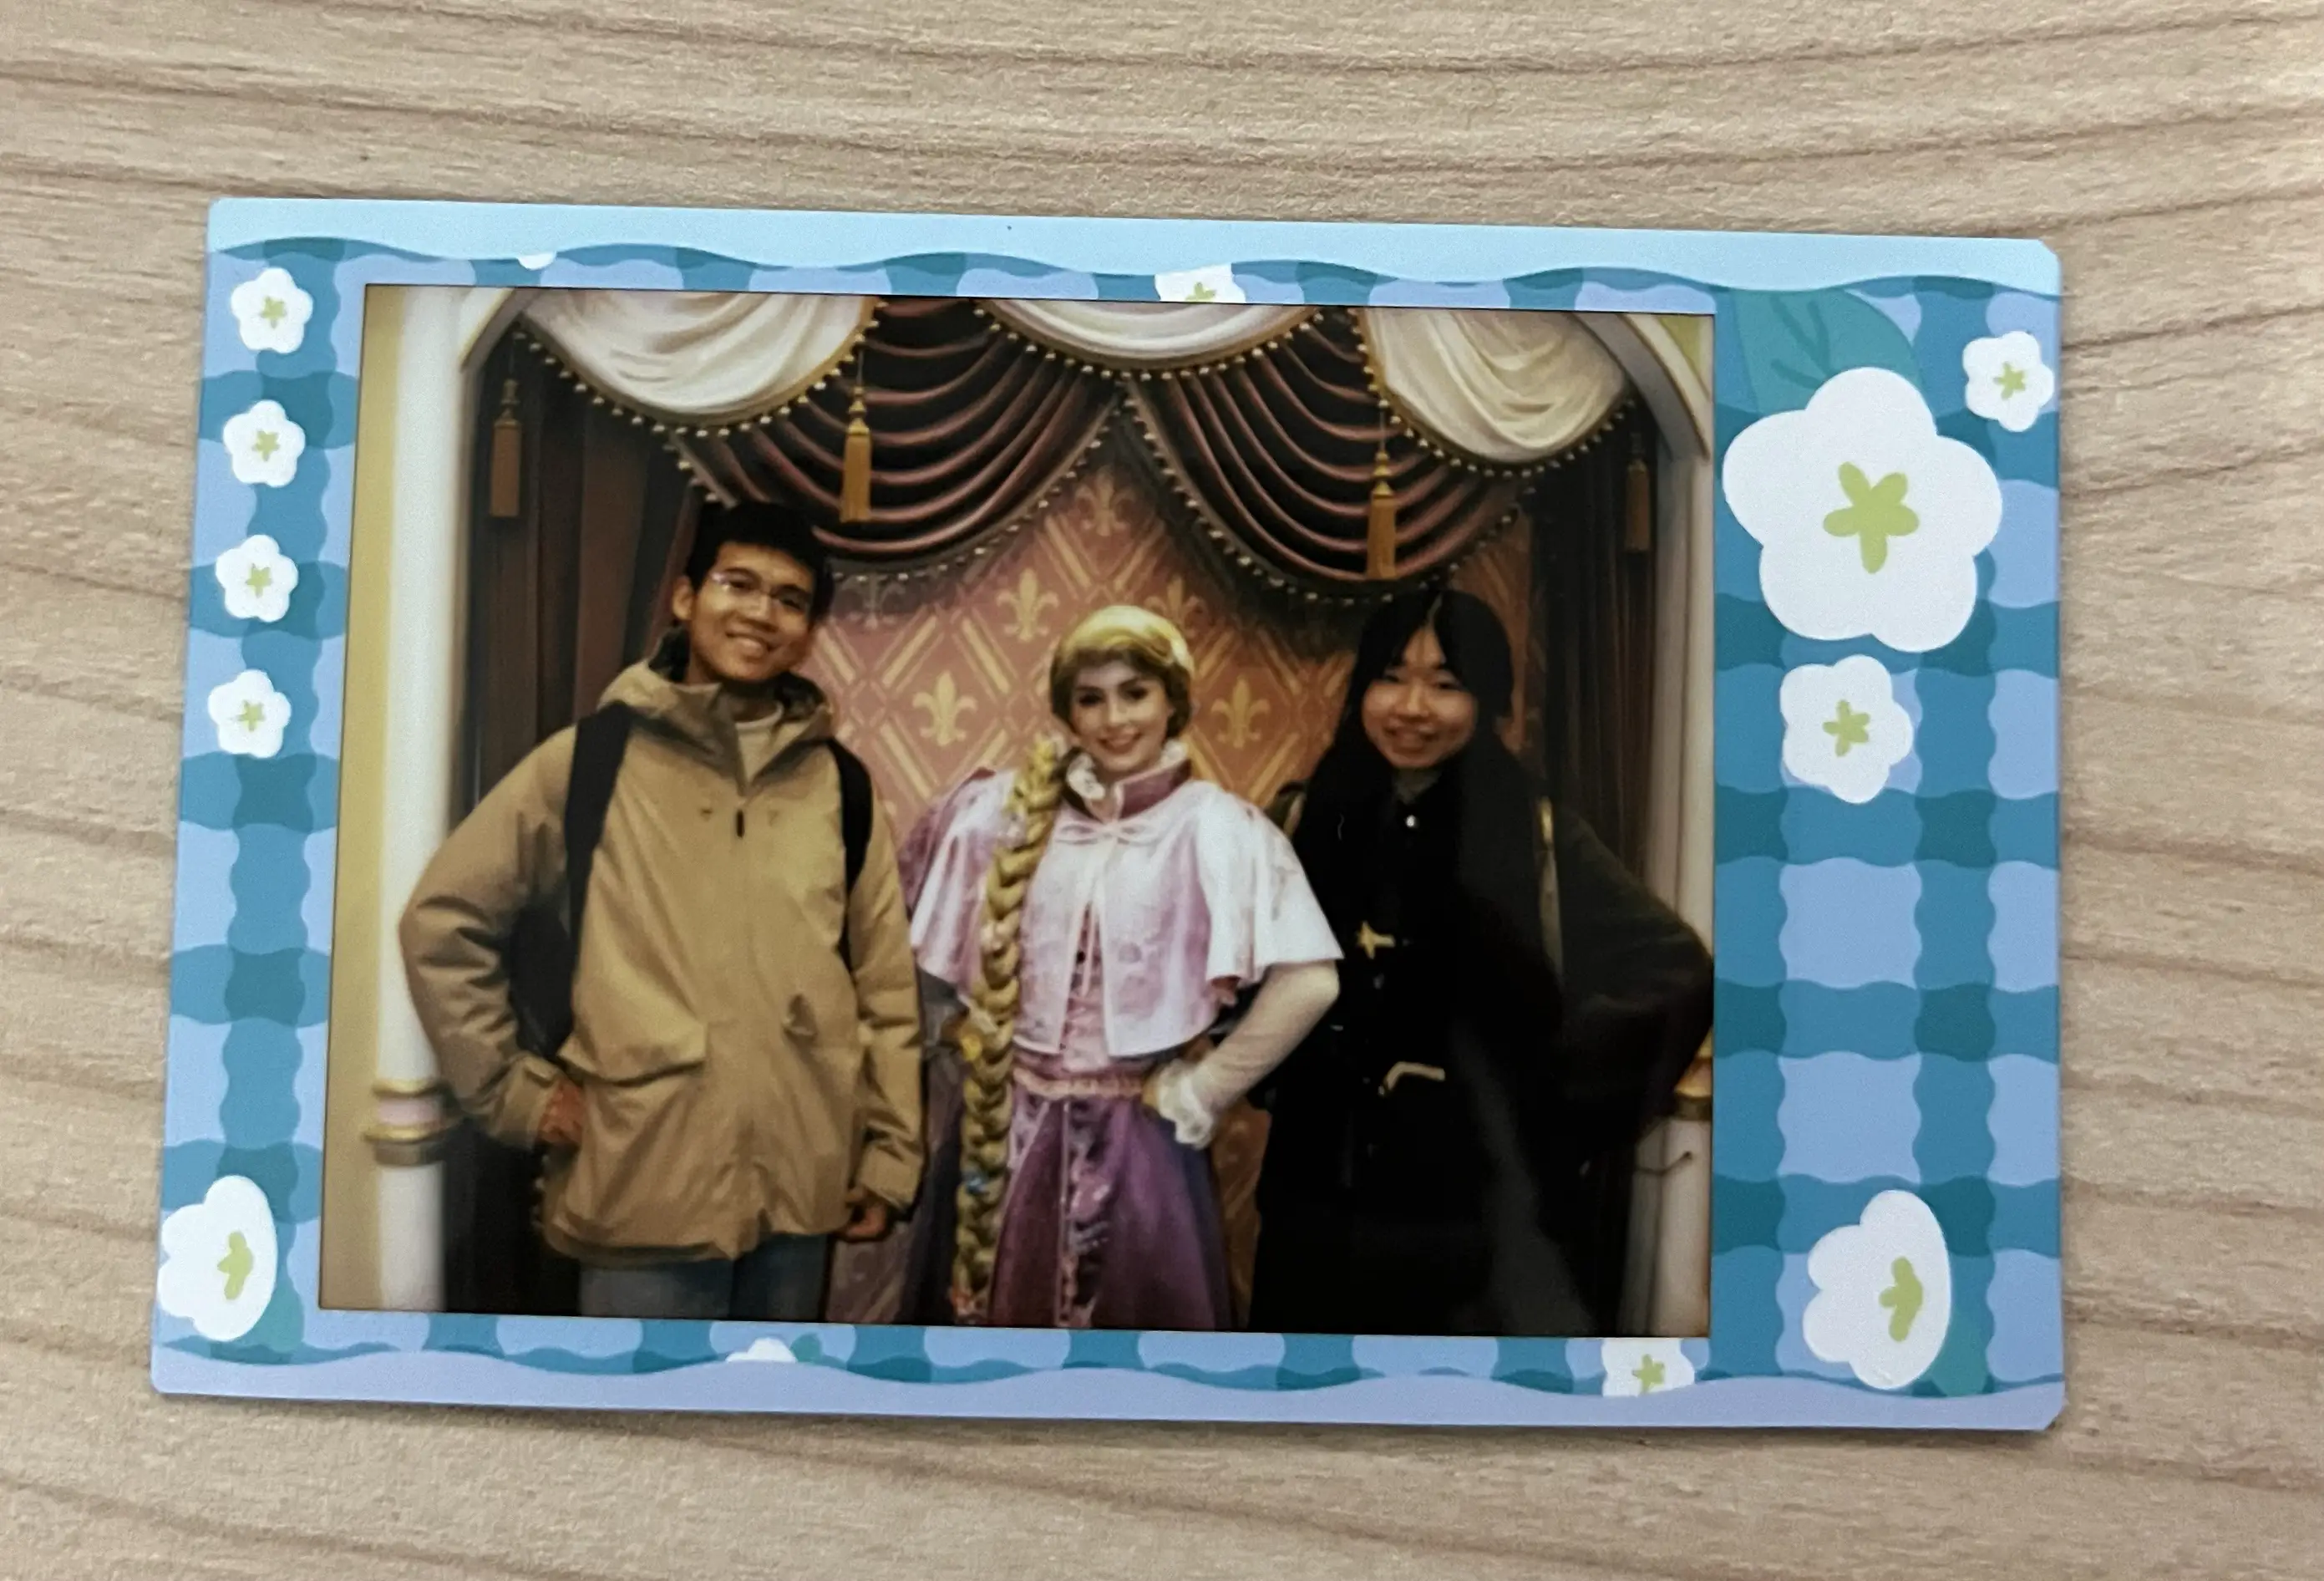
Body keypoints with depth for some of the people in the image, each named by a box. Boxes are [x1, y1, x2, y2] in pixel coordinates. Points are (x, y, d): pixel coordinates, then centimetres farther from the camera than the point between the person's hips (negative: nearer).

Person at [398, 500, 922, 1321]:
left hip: (802, 1186, 3)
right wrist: (514, 1087, -1)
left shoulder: (840, 786, 6)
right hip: (647, 1187, -3)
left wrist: (889, 1157, 6)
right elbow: (442, 920, 3)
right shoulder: (591, 760, -1)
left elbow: (887, 988, 9)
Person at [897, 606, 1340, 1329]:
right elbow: (940, 948, 14)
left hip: (1133, 1142, -3)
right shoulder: (1010, 810, 3)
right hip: (1002, 1131, 3)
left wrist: (1197, 1092, -13)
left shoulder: (1216, 829, -11)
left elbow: (1309, 981, -20)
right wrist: (973, 1032, 4)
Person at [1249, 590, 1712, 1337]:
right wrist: (1264, 1072, -1)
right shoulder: (1309, 820, 1)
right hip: (1327, 1193, 3)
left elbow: (1676, 969, -5)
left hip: (1487, 1203, -2)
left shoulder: (1536, 839, -7)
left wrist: (1563, 1092, -6)